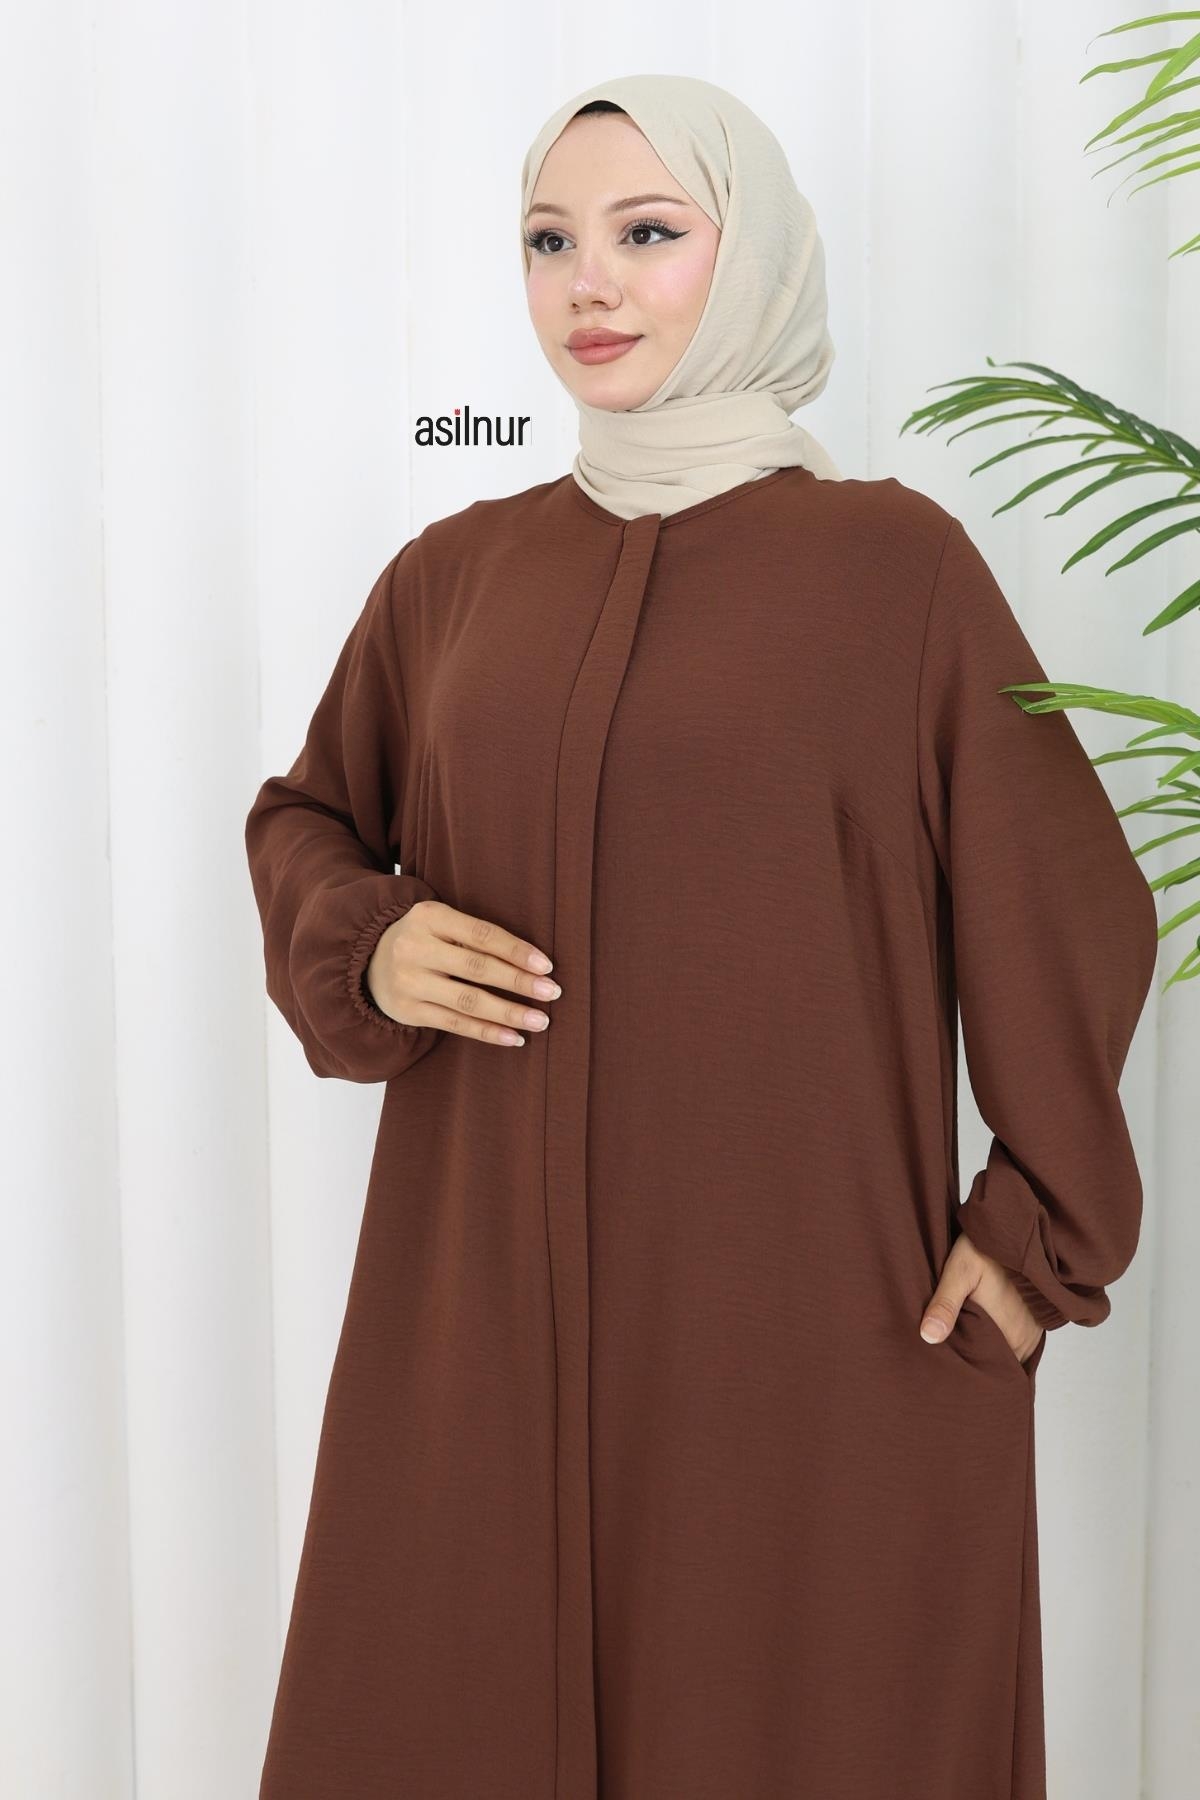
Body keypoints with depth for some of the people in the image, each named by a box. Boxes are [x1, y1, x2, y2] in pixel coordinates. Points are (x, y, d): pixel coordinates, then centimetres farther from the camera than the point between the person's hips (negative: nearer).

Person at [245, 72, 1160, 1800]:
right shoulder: (452, 573, 8)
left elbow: (1063, 898, 0)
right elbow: (304, 820, 19)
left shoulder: (892, 560, -3)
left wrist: (1045, 1231, -4)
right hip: (483, 1302, 4)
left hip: (802, 1310, -3)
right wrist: (367, 948, -3)